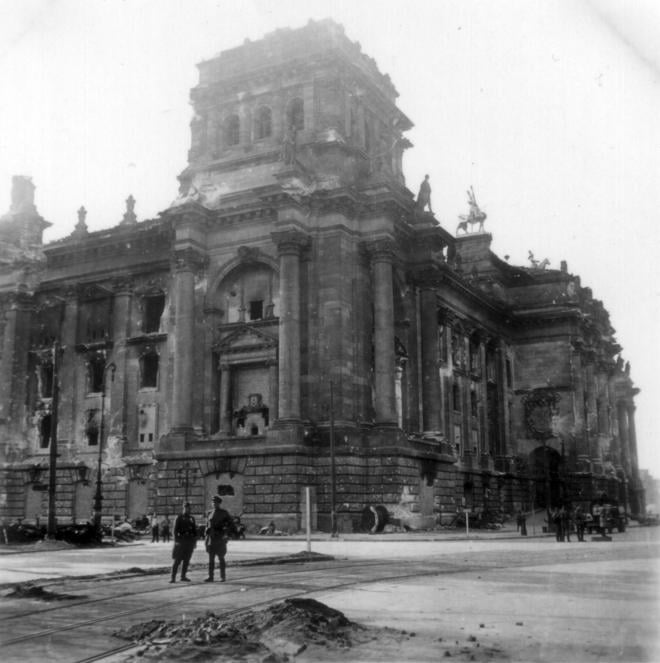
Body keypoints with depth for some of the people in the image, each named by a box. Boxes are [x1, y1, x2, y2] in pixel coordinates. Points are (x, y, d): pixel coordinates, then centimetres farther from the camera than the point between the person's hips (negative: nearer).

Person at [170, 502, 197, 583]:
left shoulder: (192, 519, 13)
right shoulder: (179, 518, -1)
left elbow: (194, 530, 14)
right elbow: (175, 529, -5)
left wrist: (195, 541, 8)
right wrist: (176, 540, -13)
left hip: (190, 541, 5)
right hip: (181, 540, -5)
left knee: (186, 559, 6)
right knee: (177, 560, -7)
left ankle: (183, 576, 14)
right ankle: (173, 577, -7)